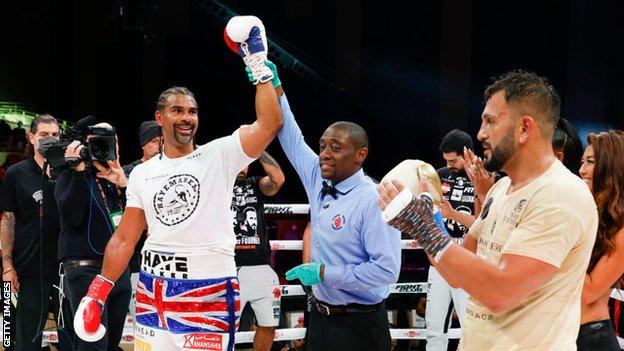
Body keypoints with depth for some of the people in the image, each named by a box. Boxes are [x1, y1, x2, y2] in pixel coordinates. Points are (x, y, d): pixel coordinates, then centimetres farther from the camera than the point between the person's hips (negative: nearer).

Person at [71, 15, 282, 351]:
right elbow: (124, 239, 13)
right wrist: (97, 293, 7)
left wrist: (258, 66, -13)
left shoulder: (219, 155, -1)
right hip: (152, 290, 4)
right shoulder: (142, 174, 11)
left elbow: (269, 124, -14)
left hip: (209, 292, -4)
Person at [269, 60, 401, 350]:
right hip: (320, 320, 7)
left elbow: (387, 270, -22)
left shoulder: (373, 200, -17)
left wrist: (324, 272, -19)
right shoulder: (319, 182, 5)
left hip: (358, 327, -7)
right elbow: (292, 140, 16)